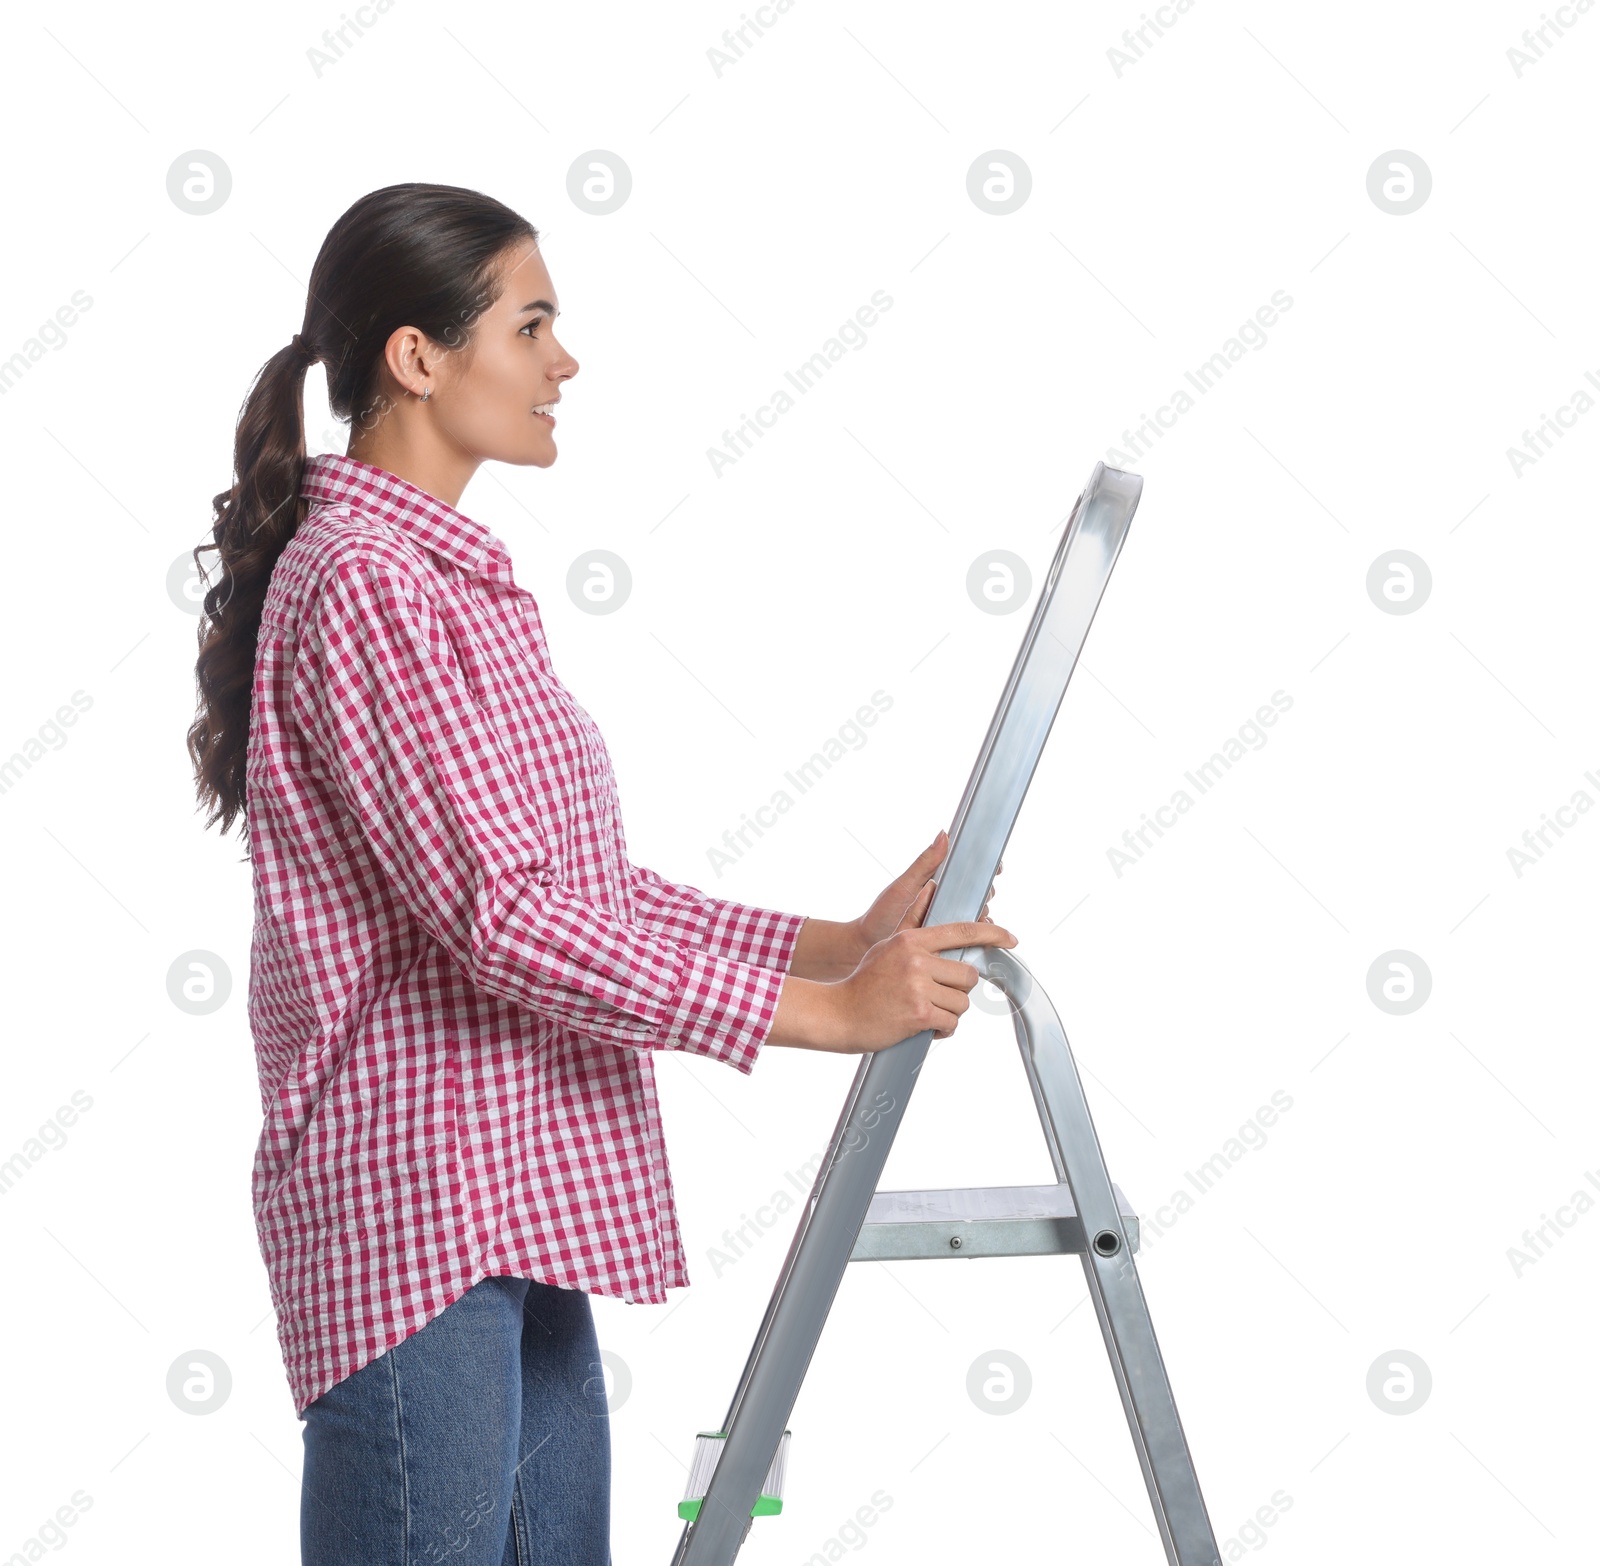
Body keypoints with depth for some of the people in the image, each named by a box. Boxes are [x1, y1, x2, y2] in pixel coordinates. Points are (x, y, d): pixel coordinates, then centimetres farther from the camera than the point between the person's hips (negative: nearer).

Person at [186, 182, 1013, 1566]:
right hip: (413, 1209, -10)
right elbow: (493, 916, -22)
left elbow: (583, 888, 16)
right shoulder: (362, 584, -14)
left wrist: (836, 943, 7)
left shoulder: (464, 582, 17)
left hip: (517, 1202, 10)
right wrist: (820, 1015, -18)